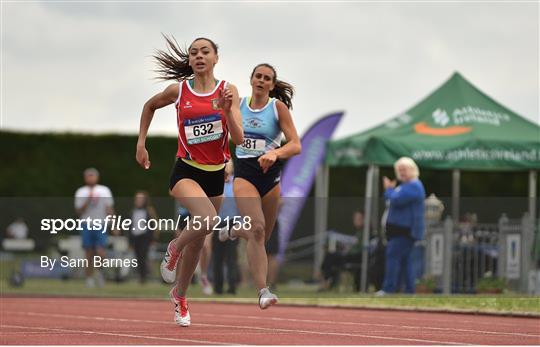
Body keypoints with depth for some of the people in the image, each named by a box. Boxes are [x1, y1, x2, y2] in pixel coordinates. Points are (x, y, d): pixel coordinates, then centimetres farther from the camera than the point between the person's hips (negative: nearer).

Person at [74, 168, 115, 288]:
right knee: (89, 254, 0)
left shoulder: (105, 191, 8)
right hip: (86, 226, 0)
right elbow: (79, 211, 0)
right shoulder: (80, 192, 6)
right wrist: (88, 200, -13)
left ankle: (99, 272, 12)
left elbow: (110, 209, 6)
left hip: (101, 226, 0)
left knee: (100, 253, -12)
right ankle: (89, 278, 8)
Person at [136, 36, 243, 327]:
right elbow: (150, 106, 17)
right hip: (186, 170, -3)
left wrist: (226, 110, -25)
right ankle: (174, 249, -1)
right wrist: (141, 144, 13)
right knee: (208, 220, -32)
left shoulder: (228, 91, -2)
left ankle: (179, 295, 36)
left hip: (215, 173, 3)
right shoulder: (178, 90, -4)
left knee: (198, 240, 14)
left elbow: (238, 138, -9)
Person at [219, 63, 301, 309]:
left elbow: (296, 145, -10)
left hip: (270, 174, 1)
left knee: (262, 235, 12)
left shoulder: (278, 107, -3)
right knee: (257, 229, -22)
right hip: (244, 173, -1)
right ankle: (263, 291, -25)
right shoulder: (238, 105, 3)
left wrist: (275, 153, -28)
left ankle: (233, 232, 47)